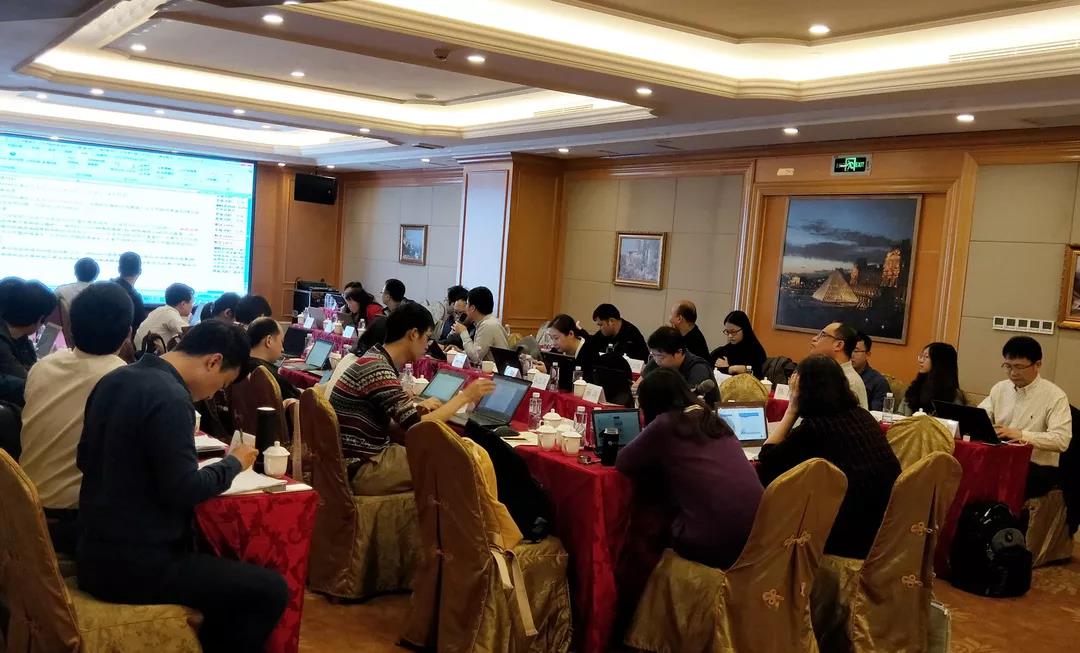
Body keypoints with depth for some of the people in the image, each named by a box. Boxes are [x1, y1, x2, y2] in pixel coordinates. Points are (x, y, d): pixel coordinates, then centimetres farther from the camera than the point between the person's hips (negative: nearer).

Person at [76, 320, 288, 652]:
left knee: (216, 561, 28)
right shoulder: (170, 398, -21)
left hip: (97, 551, 10)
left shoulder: (114, 379, 6)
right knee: (270, 590, -7)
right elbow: (184, 490, -23)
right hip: (134, 565, -10)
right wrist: (233, 463, -5)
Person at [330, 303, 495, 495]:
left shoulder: (378, 362, 9)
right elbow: (417, 427, -22)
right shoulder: (377, 369, -21)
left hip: (369, 458, 9)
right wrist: (464, 396, -14)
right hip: (361, 469, -9)